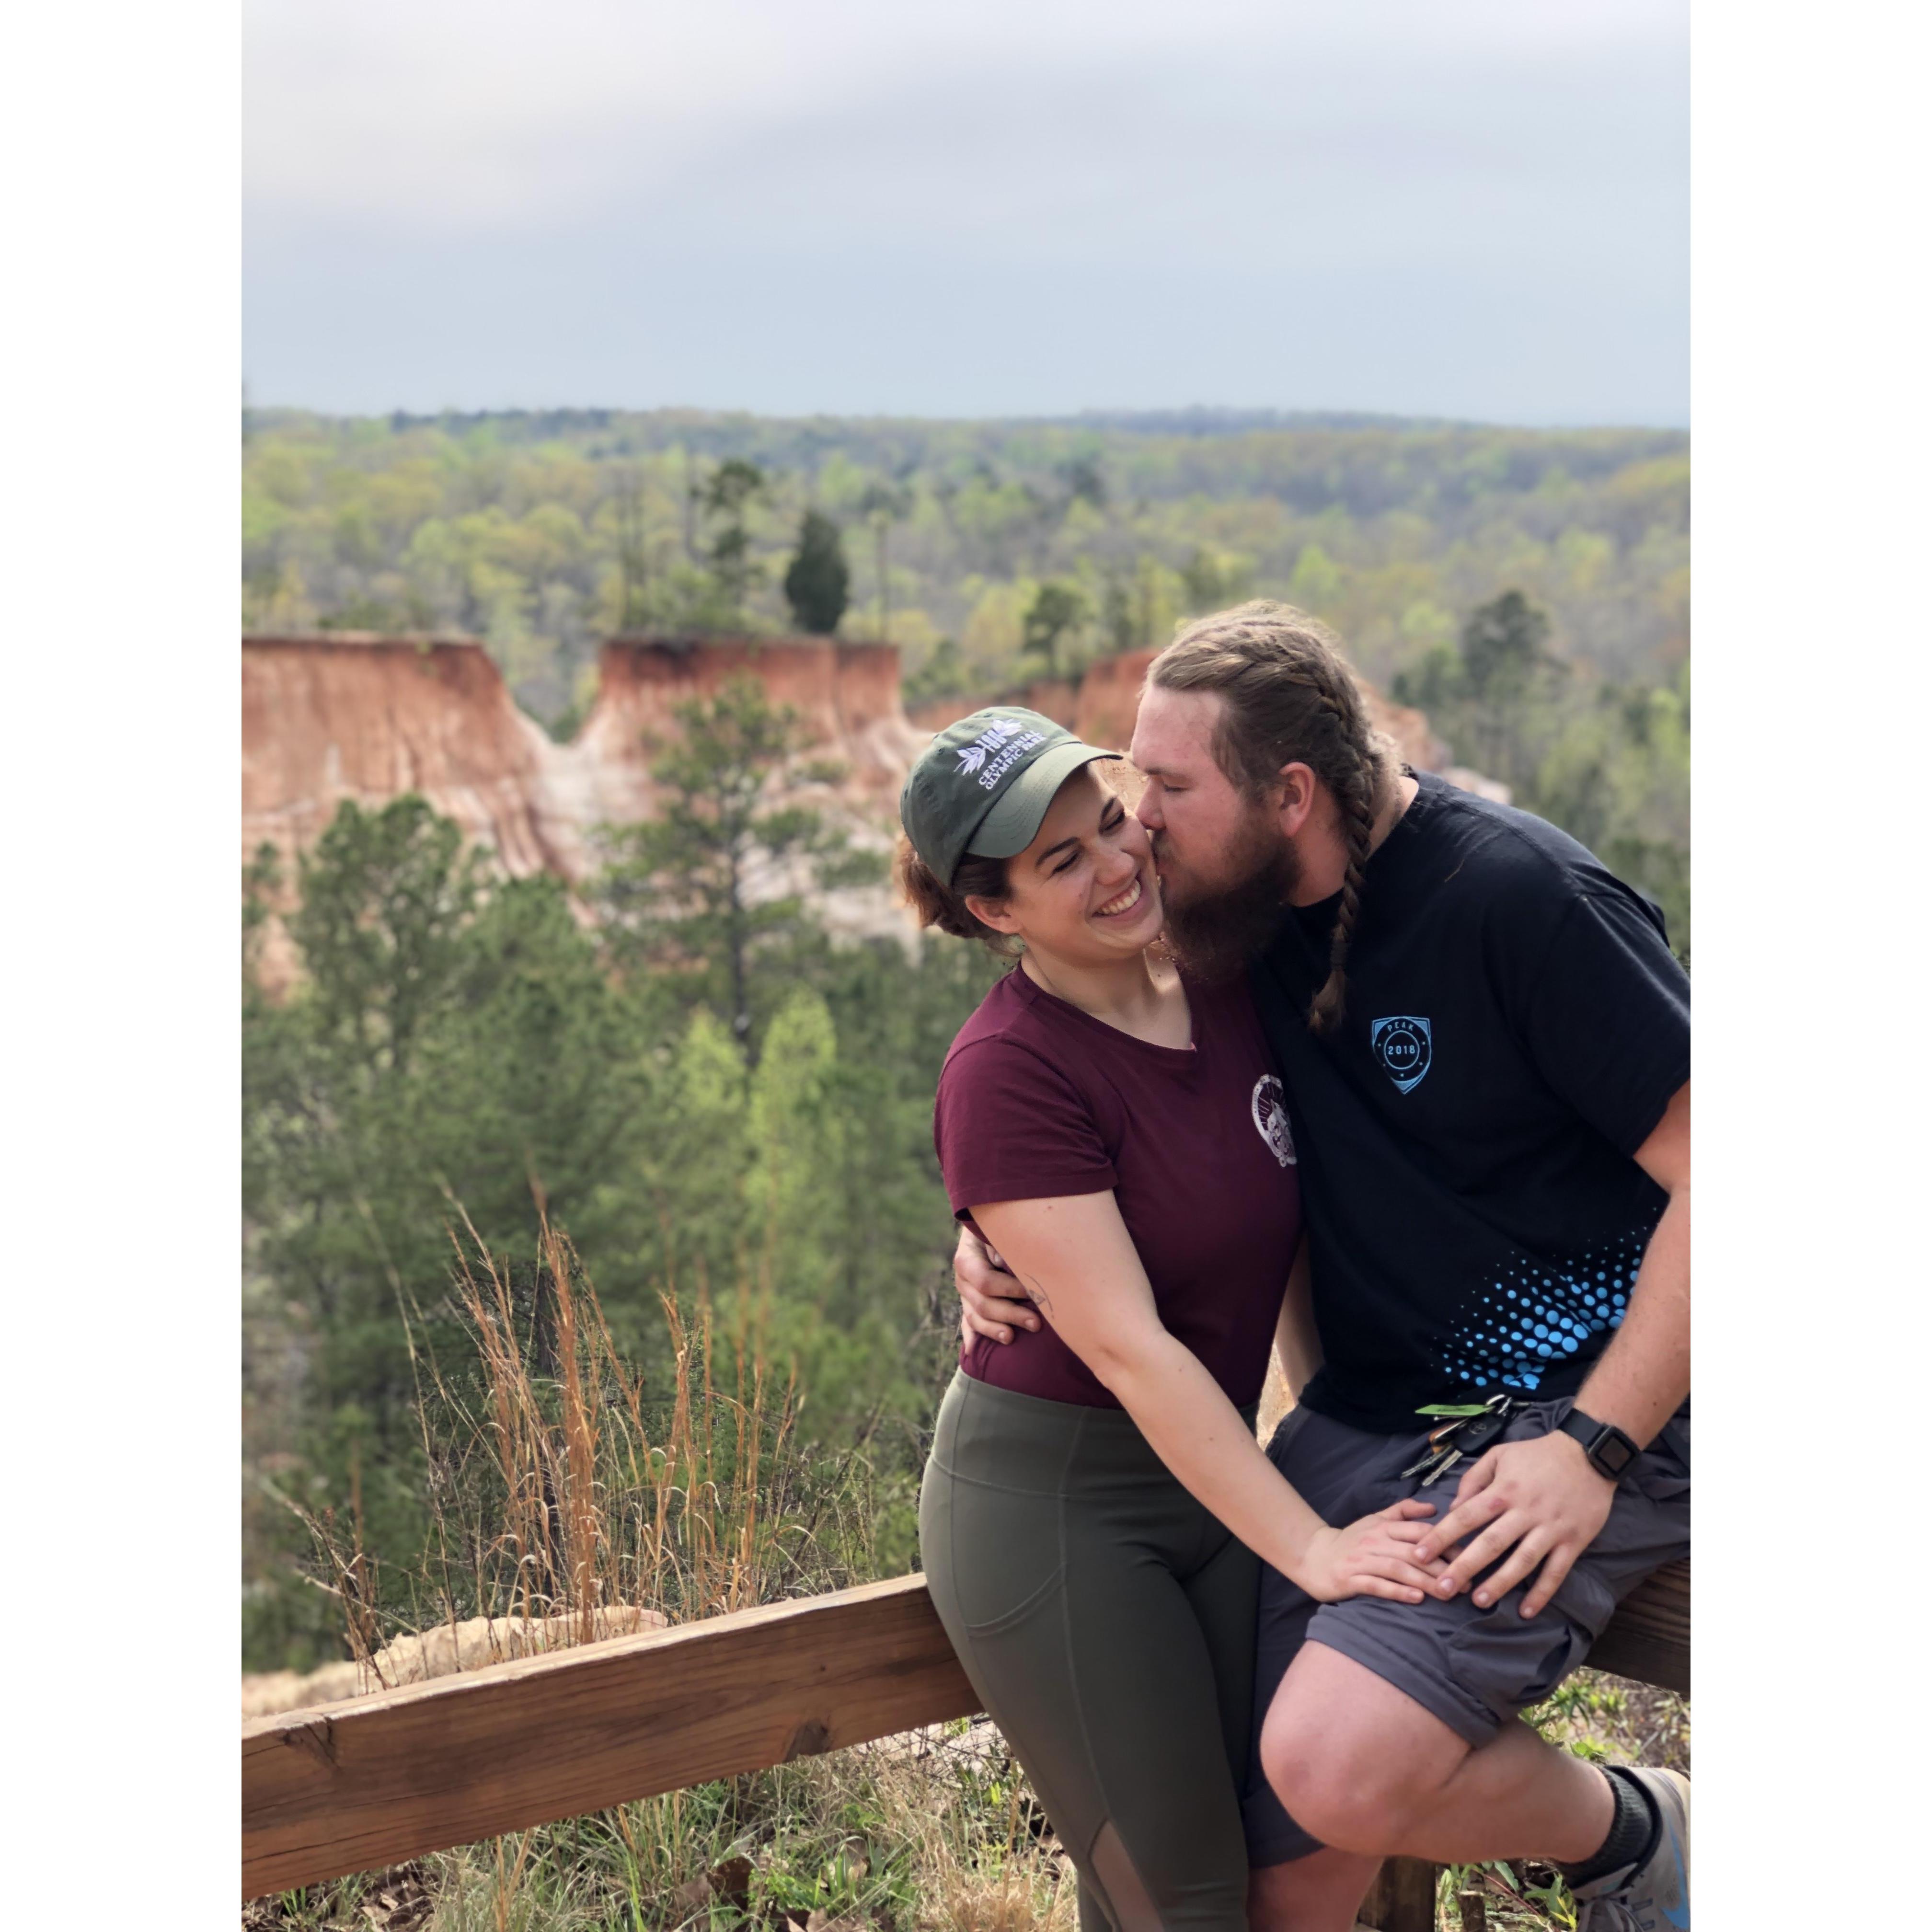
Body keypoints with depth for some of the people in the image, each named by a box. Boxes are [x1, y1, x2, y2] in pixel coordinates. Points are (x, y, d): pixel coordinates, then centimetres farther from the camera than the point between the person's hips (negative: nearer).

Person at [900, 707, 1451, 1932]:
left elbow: (1284, 1231, 13)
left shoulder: (1228, 988, -1)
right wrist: (1310, 1546, -24)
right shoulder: (1009, 1073, -21)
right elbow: (1125, 1347, -23)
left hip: (1212, 1476, 6)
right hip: (1051, 1496, -6)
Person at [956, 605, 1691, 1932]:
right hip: (1363, 1413, 6)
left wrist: (1592, 1448, -22)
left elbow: (1714, 1174, -17)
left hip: (1570, 1414, -6)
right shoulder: (1252, 912, 5)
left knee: (1337, 1766, -25)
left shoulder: (1520, 896, -17)